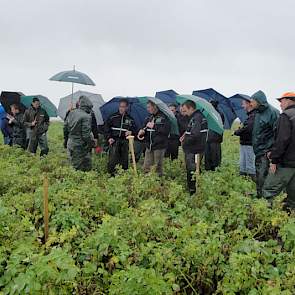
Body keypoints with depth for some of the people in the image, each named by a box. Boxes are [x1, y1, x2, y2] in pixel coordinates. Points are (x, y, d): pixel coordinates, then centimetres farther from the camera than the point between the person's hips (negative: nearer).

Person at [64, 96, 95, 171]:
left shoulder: (71, 113, 5)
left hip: (70, 144, 8)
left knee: (74, 166, 18)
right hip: (80, 147, -8)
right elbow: (86, 134, -20)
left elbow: (65, 128, 13)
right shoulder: (86, 117, -18)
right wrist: (92, 143, -5)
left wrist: (67, 139, 25)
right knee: (85, 168, 0)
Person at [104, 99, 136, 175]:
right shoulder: (112, 117, 5)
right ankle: (111, 174, -4)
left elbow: (134, 130, 16)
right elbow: (107, 128, 8)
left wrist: (131, 132, -7)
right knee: (112, 160, -12)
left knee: (124, 161, 4)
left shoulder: (130, 119, 10)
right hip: (114, 141, -2)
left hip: (125, 142, 2)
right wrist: (109, 138, -4)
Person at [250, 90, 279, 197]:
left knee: (263, 177, -10)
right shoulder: (257, 113, 12)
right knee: (258, 176, 17)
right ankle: (259, 196, 30)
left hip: (266, 152, -9)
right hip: (258, 151, 9)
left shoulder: (272, 112, -14)